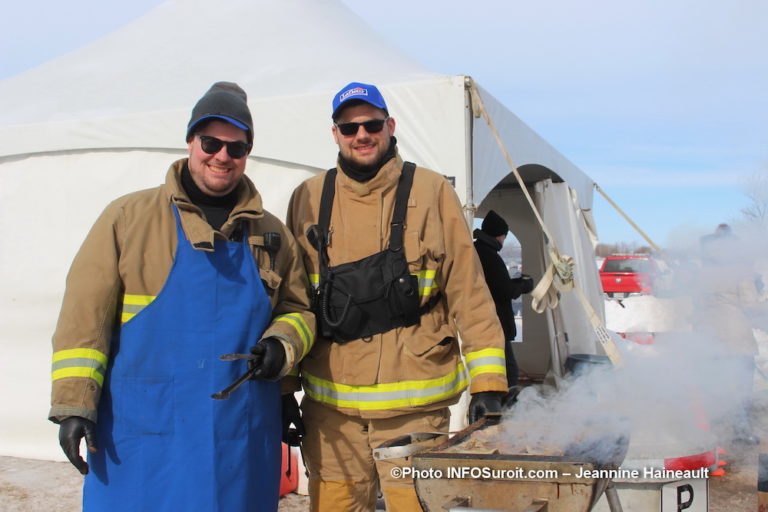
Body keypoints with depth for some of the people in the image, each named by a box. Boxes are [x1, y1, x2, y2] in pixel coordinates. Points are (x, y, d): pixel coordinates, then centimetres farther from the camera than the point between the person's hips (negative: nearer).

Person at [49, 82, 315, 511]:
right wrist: (74, 405, -8)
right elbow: (86, 314, -2)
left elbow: (297, 308, 17)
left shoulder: (271, 234, 10)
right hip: (142, 435, -2)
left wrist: (281, 347, -5)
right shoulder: (129, 217, 1)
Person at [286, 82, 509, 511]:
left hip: (415, 405, -2)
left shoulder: (431, 192, 1)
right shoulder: (309, 199, 7)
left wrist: (488, 383, -6)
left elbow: (469, 291, -1)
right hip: (331, 405, 2)